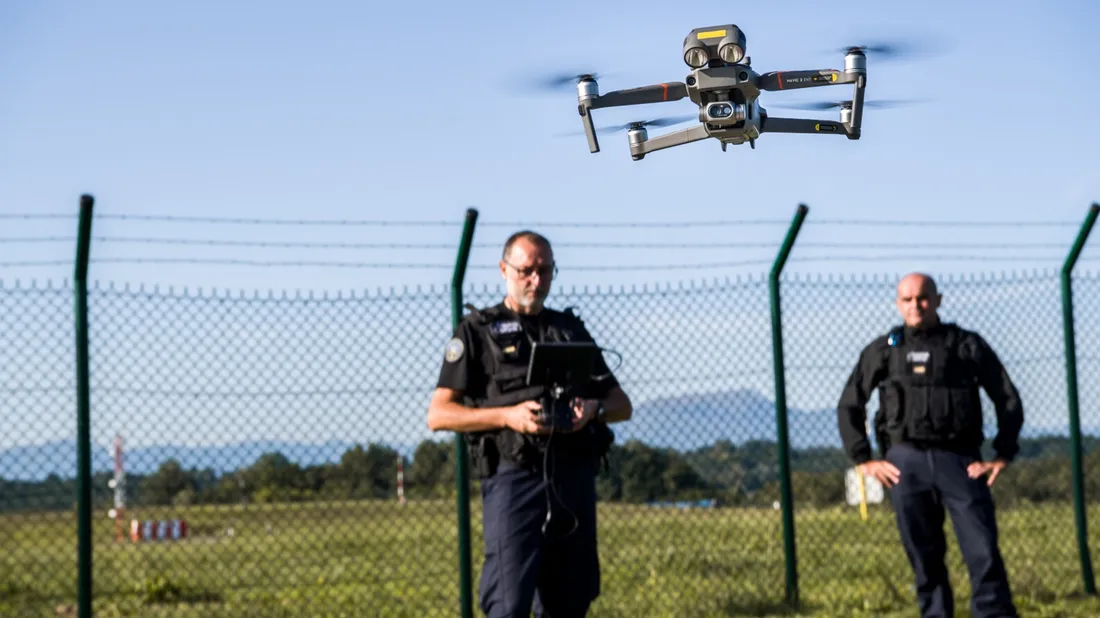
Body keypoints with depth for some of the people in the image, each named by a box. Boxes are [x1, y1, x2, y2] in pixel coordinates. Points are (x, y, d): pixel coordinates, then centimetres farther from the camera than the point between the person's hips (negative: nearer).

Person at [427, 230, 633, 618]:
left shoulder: (572, 330, 20)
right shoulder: (477, 332, 8)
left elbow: (622, 404, 18)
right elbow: (438, 415, -1)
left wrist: (594, 408, -7)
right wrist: (508, 416, -16)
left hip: (574, 478, 4)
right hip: (514, 479, -4)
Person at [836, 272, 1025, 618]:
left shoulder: (968, 345, 8)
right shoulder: (883, 351, 11)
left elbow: (1009, 401, 10)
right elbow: (849, 407, 15)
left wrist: (1003, 456, 1)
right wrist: (863, 460, 6)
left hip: (960, 460, -1)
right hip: (906, 462, 1)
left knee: (983, 549, -9)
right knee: (923, 555, 3)